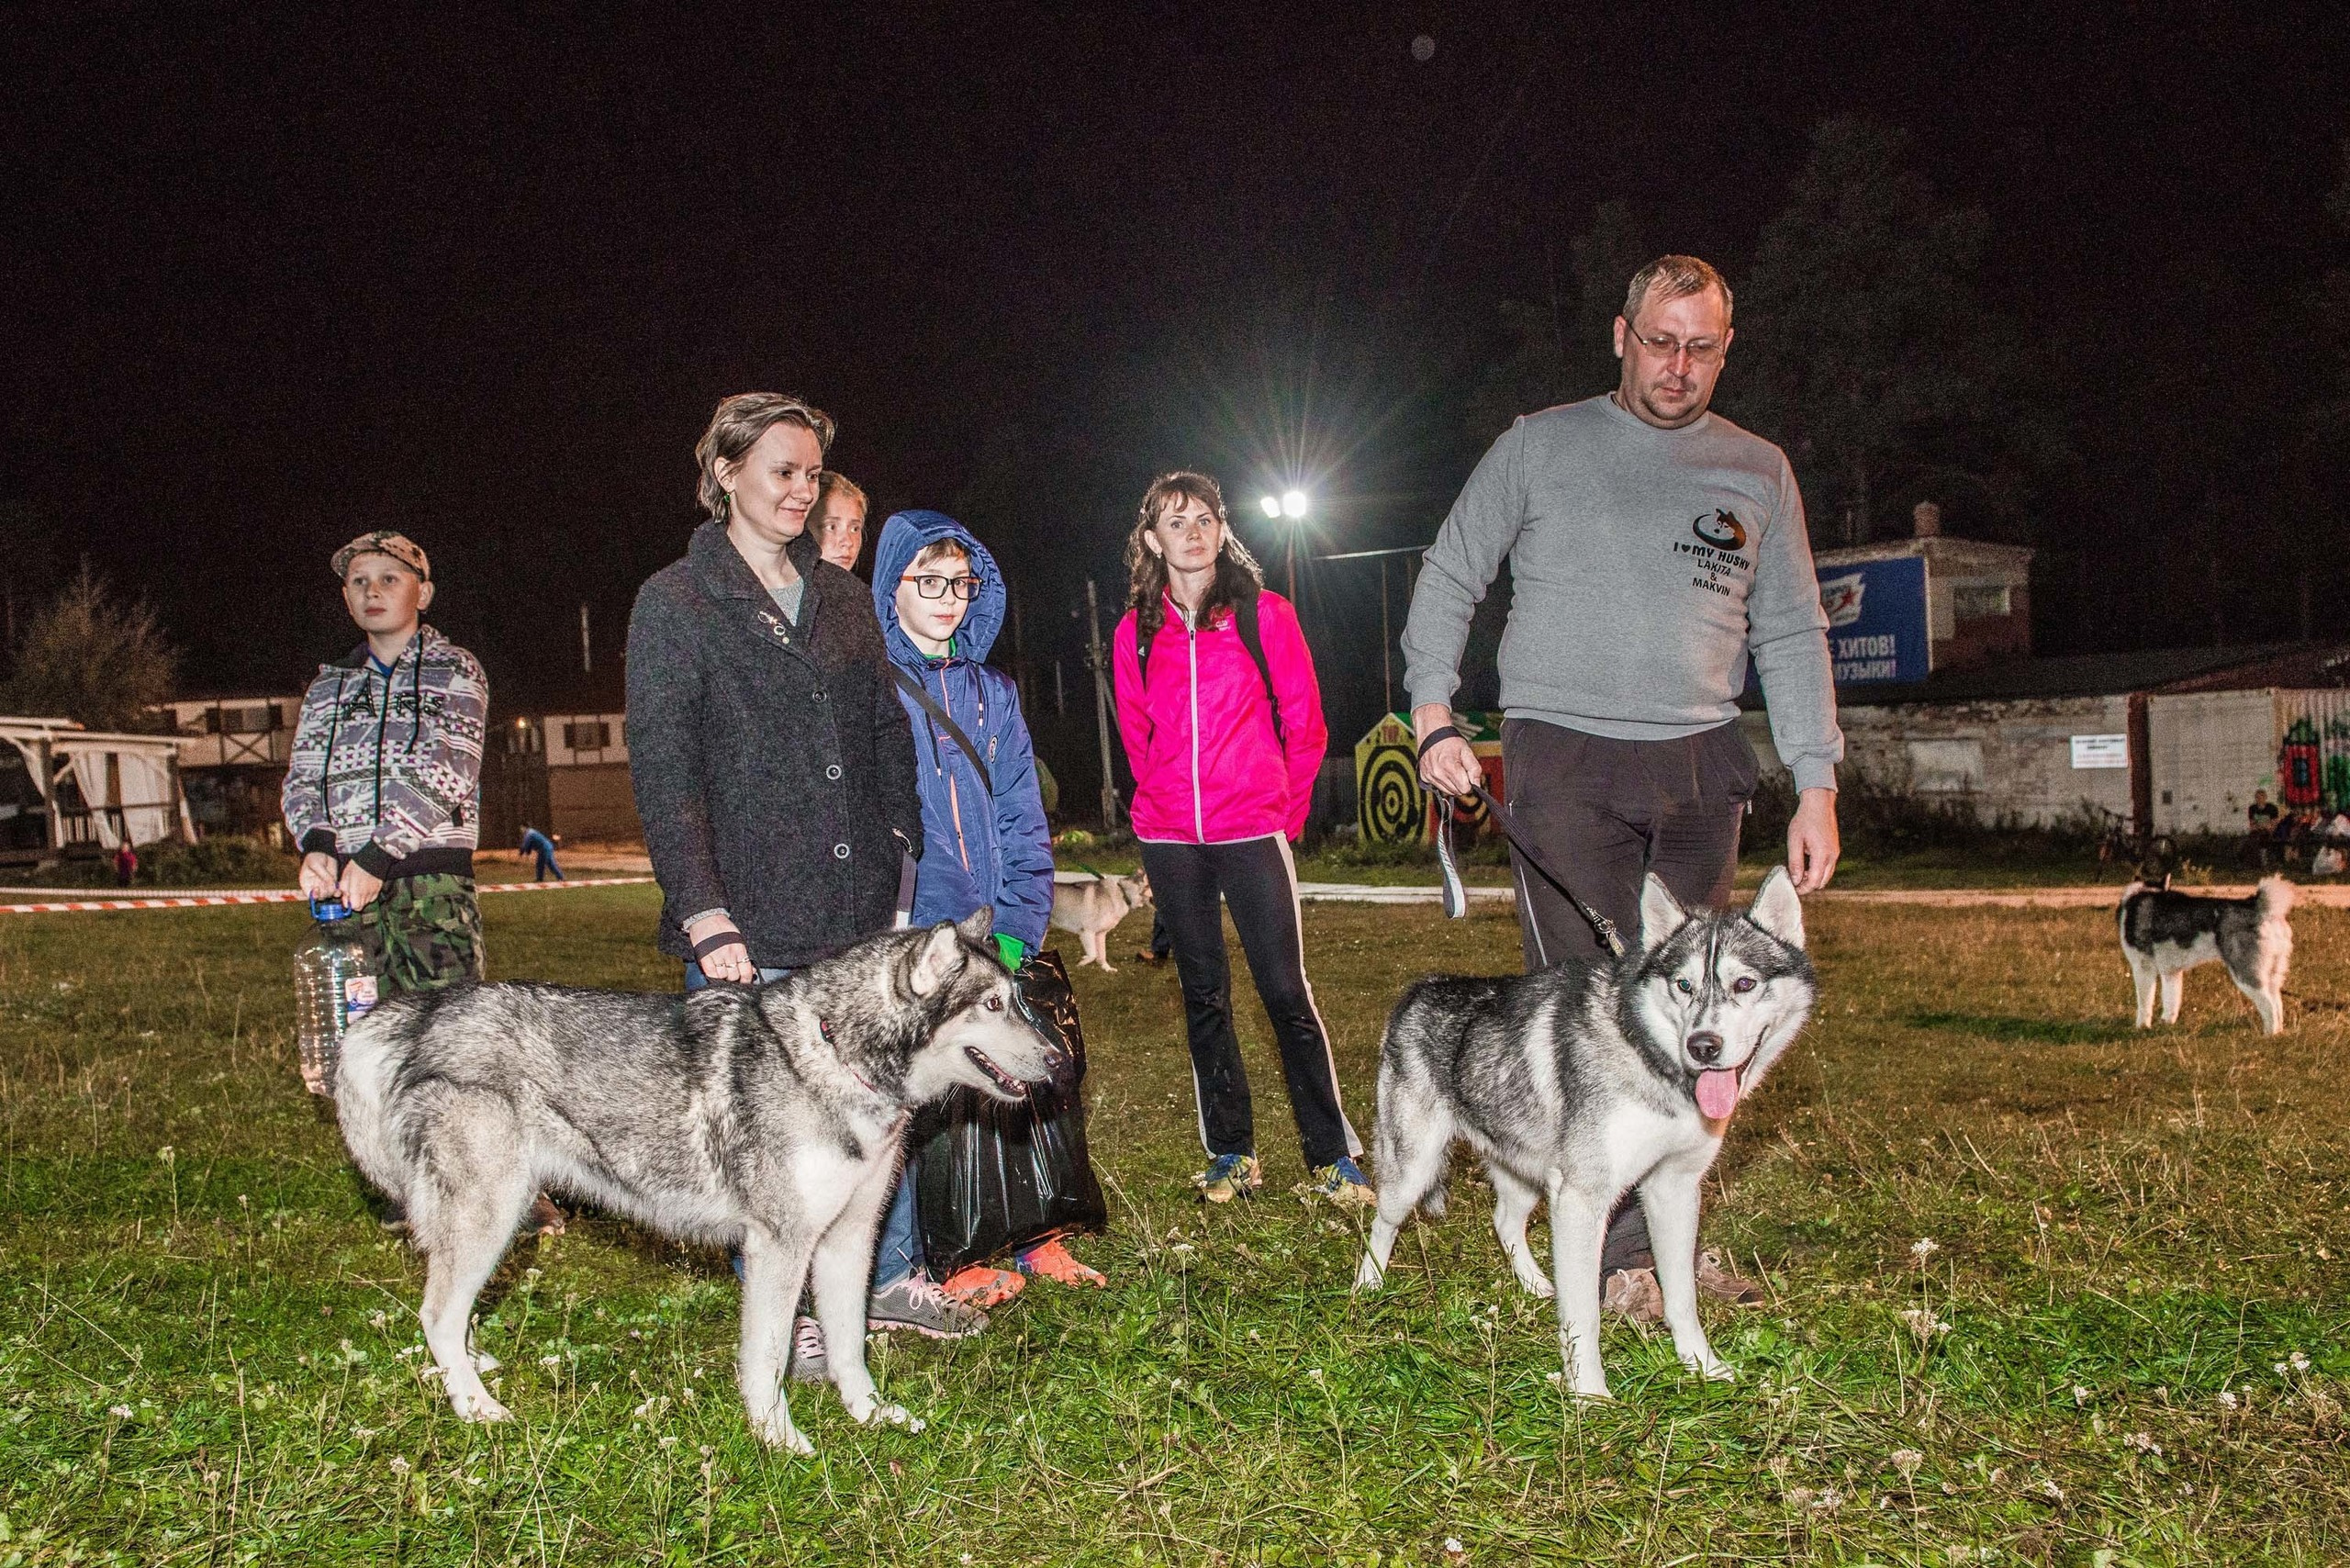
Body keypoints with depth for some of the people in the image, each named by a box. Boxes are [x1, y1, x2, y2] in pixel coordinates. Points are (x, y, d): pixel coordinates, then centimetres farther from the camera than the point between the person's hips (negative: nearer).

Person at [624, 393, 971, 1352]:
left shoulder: (842, 598, 14)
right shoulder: (674, 604, -3)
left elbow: (887, 733, 20)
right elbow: (662, 770, -10)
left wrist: (900, 843, 7)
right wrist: (704, 915, -17)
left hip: (860, 911, 5)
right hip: (751, 921, -5)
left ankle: (892, 1278, 28)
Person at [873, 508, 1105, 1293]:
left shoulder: (993, 693, 14)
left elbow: (1023, 821, 11)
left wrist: (1016, 929, -2)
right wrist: (937, 934, -12)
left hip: (997, 935, 4)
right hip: (912, 935, -4)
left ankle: (1031, 1236, 17)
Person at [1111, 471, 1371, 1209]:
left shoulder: (1265, 614, 0)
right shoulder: (1136, 632, 6)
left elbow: (1304, 720, 4)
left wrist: (1287, 809, 4)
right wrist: (1165, 803, 12)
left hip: (1253, 830, -3)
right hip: (1169, 840, 3)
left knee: (1286, 990, -6)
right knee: (1203, 995, 9)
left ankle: (1333, 1156, 3)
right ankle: (1231, 1153, 19)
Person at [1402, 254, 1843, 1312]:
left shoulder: (1758, 472, 13)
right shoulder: (1540, 447, 6)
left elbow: (1791, 636, 13)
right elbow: (1448, 578, 8)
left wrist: (1817, 783, 4)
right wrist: (1433, 714, -5)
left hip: (1700, 767, 3)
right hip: (1565, 759, -3)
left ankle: (1673, 1235, 17)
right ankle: (1620, 1249, 0)